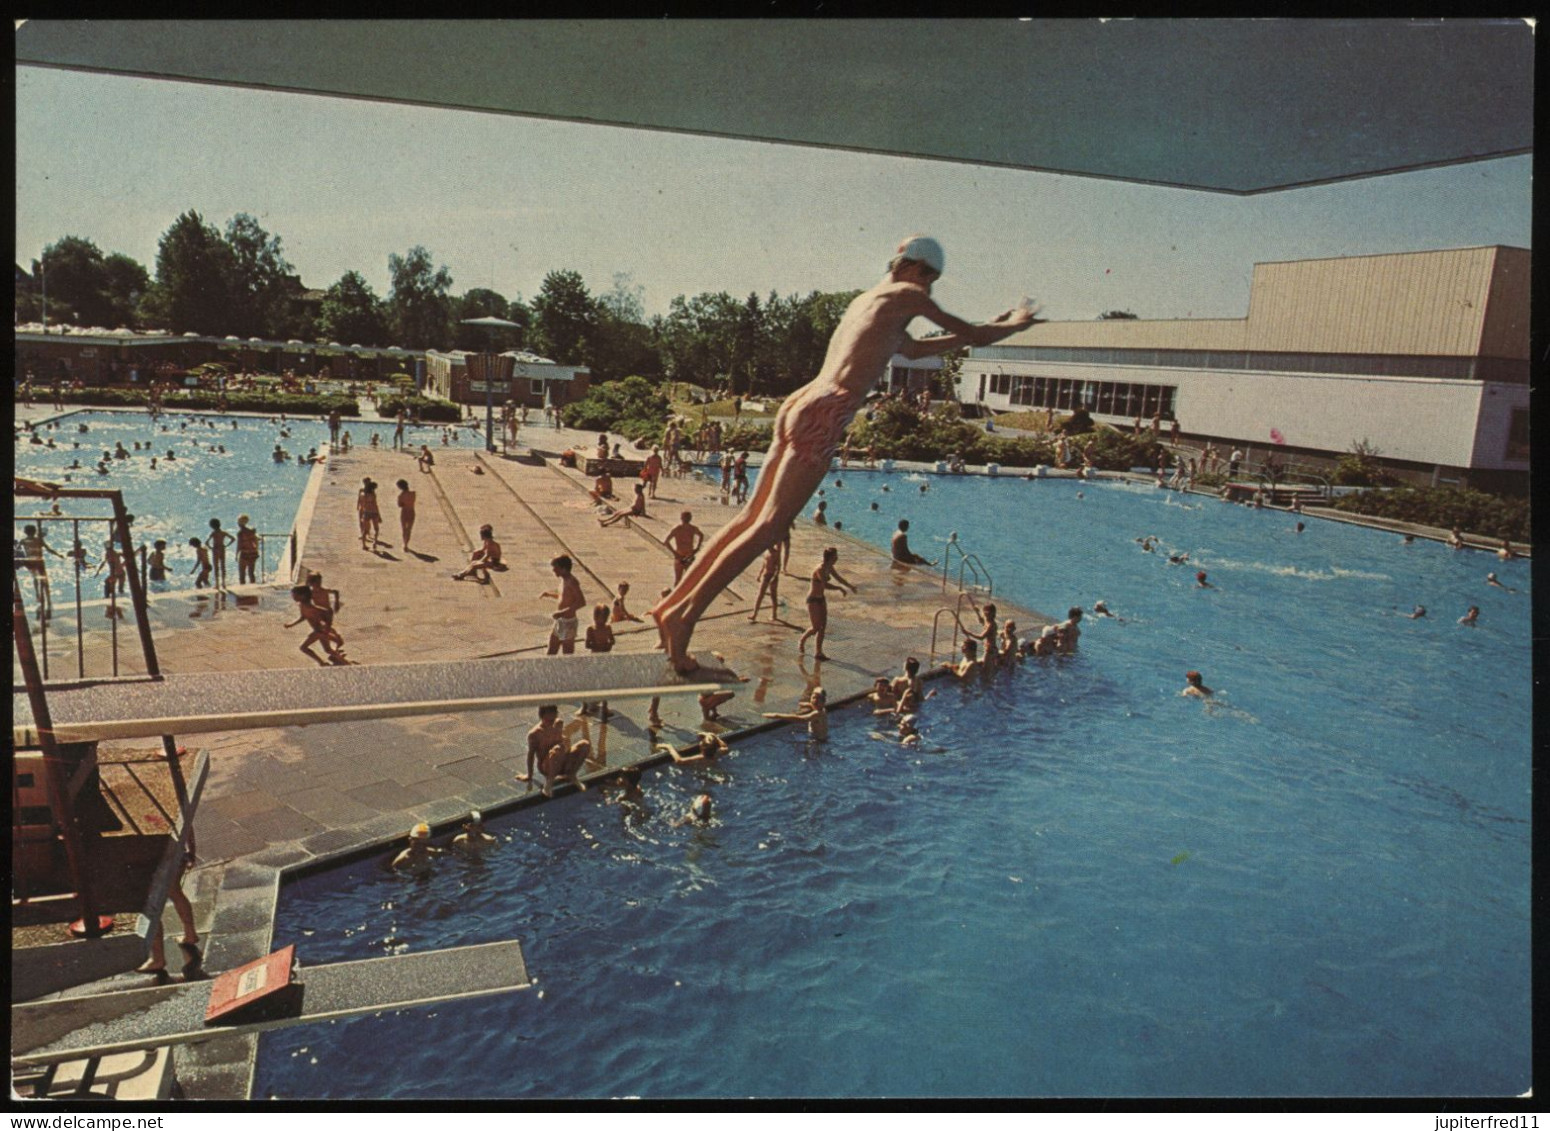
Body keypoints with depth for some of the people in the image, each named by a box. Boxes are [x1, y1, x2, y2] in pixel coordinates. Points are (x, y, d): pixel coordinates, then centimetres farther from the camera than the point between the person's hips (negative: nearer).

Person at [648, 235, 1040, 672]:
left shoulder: (863, 301, 30)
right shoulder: (907, 296, 6)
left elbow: (912, 349, 45)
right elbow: (975, 338, 10)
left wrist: (989, 328, 49)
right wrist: (1015, 324, 31)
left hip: (798, 405, 9)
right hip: (825, 416, -9)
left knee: (752, 516, 9)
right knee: (768, 526, -9)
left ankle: (673, 603, 9)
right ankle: (685, 615, -13)